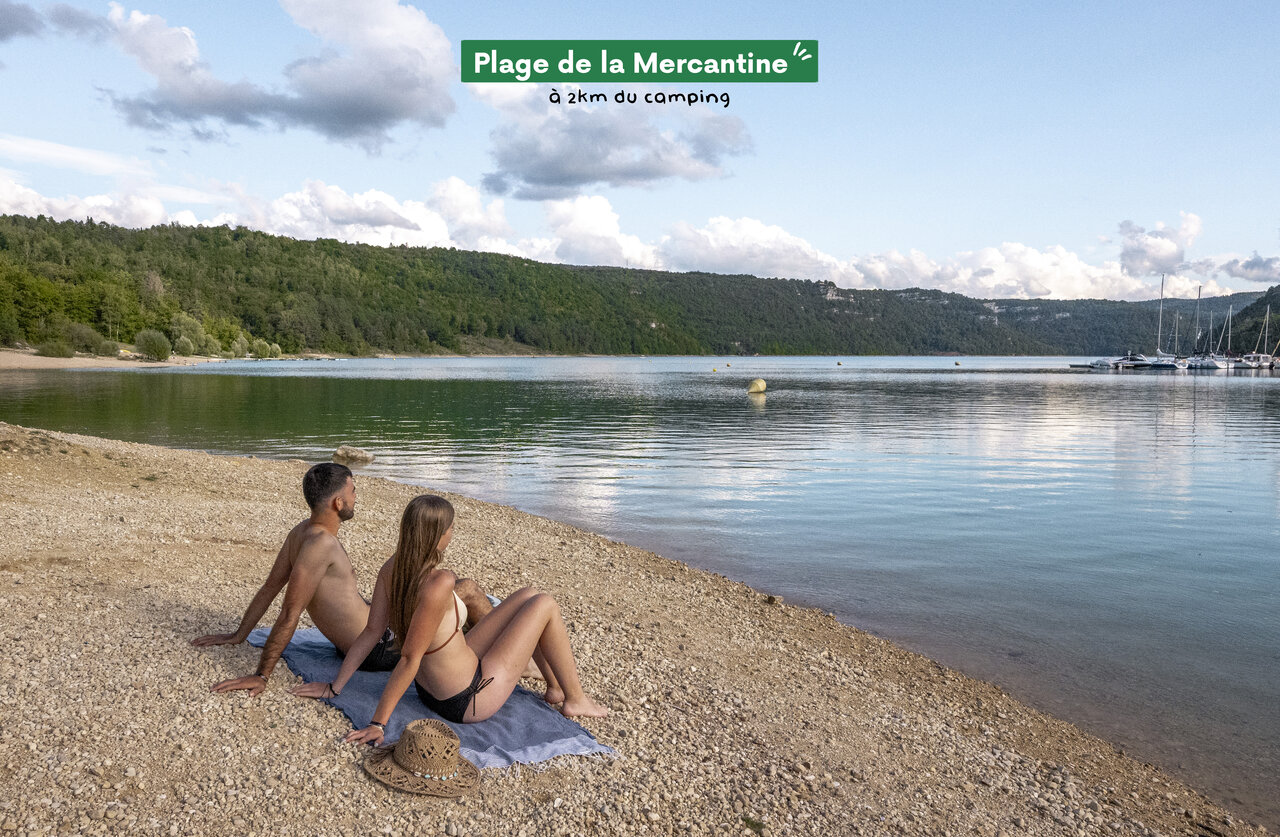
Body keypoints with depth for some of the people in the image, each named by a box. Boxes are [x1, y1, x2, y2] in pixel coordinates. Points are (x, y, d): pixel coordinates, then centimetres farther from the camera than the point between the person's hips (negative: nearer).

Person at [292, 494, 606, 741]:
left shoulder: (391, 570, -10)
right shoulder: (439, 583, -35)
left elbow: (371, 631, -7)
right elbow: (410, 659, -31)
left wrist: (334, 687, 2)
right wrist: (378, 724, -25)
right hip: (470, 701, -8)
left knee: (528, 596, 15)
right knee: (545, 605, 2)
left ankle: (556, 689, 30)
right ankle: (575, 699, 18)